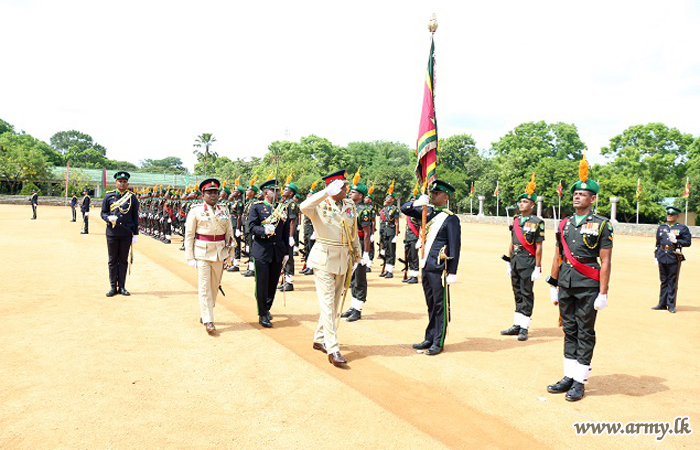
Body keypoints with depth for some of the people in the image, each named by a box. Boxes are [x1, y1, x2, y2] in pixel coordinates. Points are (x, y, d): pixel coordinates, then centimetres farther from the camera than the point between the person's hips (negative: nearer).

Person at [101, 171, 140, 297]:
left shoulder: (132, 197, 4)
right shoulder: (109, 196, 5)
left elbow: (135, 217, 6)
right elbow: (103, 213, 8)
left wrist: (136, 234, 2)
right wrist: (109, 218, -15)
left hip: (126, 234, 0)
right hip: (112, 233, 0)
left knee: (123, 260, 6)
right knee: (113, 260, 5)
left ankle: (122, 287, 14)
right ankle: (113, 287, 13)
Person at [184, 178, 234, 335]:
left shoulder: (224, 210, 8)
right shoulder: (196, 210, -2)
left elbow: (229, 232, 13)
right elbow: (189, 235, -2)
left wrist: (229, 252, 8)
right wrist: (189, 257, -6)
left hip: (220, 253, 4)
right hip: (202, 253, -4)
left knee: (215, 285, 12)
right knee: (204, 287, -4)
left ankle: (204, 313, 31)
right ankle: (208, 321, 0)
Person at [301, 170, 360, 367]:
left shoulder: (350, 206, 5)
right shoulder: (320, 206, -12)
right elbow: (304, 207, -35)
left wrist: (356, 255, 15)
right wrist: (327, 192, -35)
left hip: (343, 260, 7)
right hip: (324, 259, -6)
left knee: (334, 303, 15)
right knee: (327, 303, -6)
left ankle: (319, 339, 30)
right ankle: (332, 349, -4)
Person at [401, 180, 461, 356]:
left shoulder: (451, 219, -9)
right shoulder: (427, 212, 10)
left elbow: (455, 247, -11)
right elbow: (404, 209, 16)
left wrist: (452, 272, -14)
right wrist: (416, 203, -6)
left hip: (439, 269, -7)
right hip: (426, 266, 7)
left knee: (440, 305, 3)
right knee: (430, 305, 15)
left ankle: (438, 343, 12)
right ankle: (429, 339, 25)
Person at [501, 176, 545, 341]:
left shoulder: (537, 222, -6)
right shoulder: (515, 220, 12)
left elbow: (538, 247, -8)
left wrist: (537, 268, -10)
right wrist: (509, 262, 15)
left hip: (527, 261, -6)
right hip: (515, 260, 6)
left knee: (526, 294, 0)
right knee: (517, 293, 12)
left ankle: (524, 328, 7)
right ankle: (517, 326, 20)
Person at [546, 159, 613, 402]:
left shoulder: (601, 225, -4)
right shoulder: (564, 224, 11)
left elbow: (605, 262, -7)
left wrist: (603, 293, -11)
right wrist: (553, 286, 12)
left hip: (588, 286, -5)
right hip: (566, 285, 5)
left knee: (585, 333, 3)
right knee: (569, 331, 12)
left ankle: (580, 381, 12)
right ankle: (569, 377, 21)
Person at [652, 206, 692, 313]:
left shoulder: (683, 228, 2)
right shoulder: (661, 227, 14)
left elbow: (688, 242, -3)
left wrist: (676, 241, -18)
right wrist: (656, 256, 12)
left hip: (674, 258, -4)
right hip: (662, 257, 4)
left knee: (672, 282, 0)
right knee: (663, 281, 10)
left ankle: (671, 305, 7)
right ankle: (662, 303, 15)